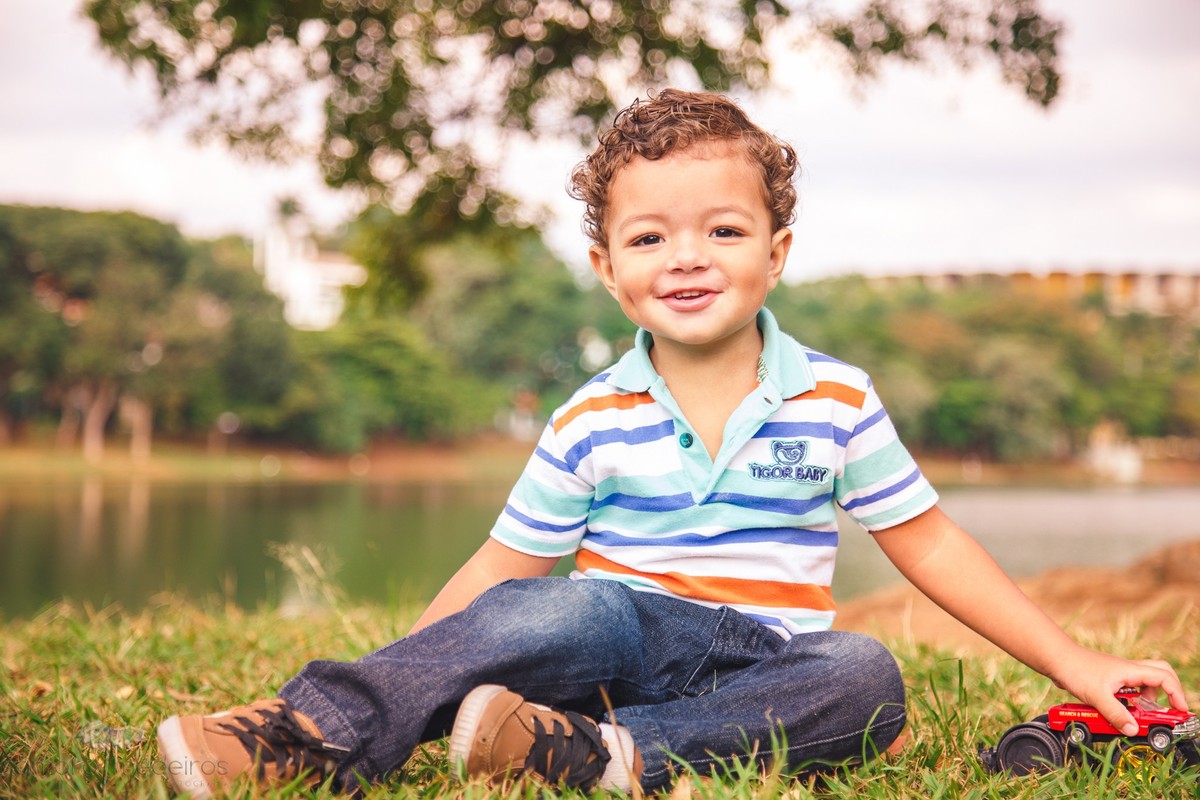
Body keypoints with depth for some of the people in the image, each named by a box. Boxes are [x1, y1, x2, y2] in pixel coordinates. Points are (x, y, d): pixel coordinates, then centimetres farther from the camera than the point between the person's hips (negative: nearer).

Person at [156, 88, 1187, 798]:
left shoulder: (835, 401, 2)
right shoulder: (594, 421, 0)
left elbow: (927, 542, 8)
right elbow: (503, 567, 5)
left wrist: (1072, 659, 6)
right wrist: (402, 673, -5)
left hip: (765, 660, 2)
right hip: (633, 637, -1)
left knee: (865, 678, -32)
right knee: (575, 609, -35)